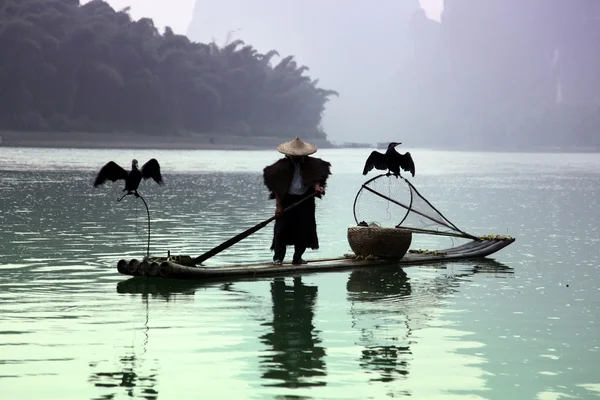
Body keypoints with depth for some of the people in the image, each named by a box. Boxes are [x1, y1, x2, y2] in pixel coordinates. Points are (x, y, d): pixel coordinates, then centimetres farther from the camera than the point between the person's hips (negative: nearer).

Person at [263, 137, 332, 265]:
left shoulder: (310, 164, 0)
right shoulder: (282, 166, -9)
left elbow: (315, 179, 3)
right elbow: (277, 187, -8)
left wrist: (317, 187, -22)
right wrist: (278, 205, -10)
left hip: (305, 200, 3)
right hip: (287, 200, -3)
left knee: (304, 229, 3)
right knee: (281, 229, -3)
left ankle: (298, 257, 14)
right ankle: (278, 257, 4)